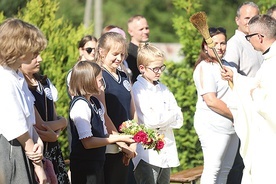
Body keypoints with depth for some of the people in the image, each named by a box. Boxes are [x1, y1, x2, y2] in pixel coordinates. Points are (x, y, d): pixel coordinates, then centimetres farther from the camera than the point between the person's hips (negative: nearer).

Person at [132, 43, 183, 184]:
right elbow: (149, 120, -17)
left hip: (167, 151, 7)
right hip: (147, 154, -7)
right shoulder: (137, 89, -7)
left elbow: (179, 120, 8)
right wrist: (172, 115, -2)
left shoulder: (163, 89, 15)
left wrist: (160, 119, -8)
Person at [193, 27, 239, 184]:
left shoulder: (226, 65, 17)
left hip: (231, 125, 9)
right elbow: (211, 101, -20)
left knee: (225, 170, 11)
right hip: (213, 127, -9)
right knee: (212, 170, -9)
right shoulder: (204, 68, -11)